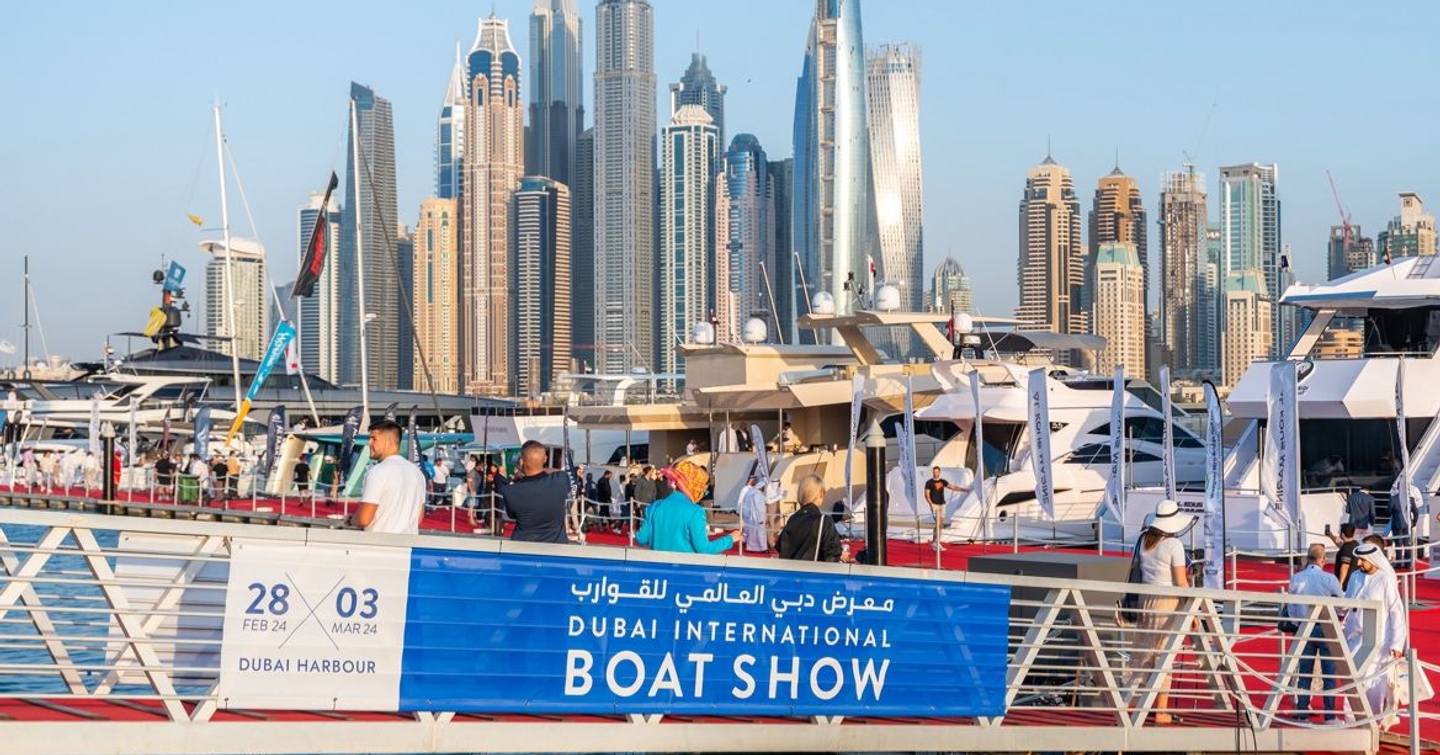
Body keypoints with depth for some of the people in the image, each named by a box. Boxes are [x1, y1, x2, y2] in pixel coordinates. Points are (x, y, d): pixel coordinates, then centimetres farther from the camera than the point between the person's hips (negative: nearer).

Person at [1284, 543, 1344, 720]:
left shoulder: (1296, 579, -2)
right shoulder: (1329, 579, -12)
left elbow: (1290, 608, 5)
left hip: (1304, 629, 3)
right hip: (1326, 629, -3)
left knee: (1304, 673, 9)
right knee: (1329, 673, 4)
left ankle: (1302, 712, 10)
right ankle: (1329, 714, 3)